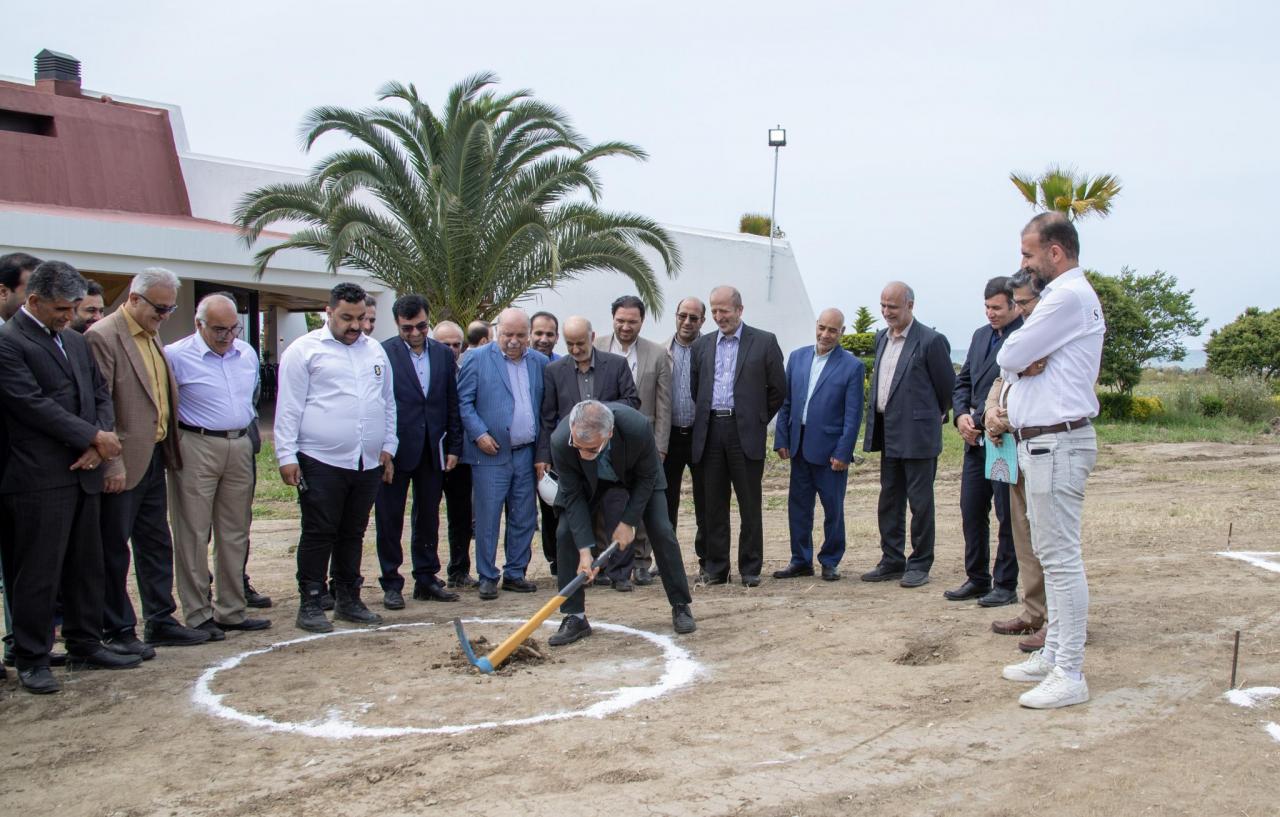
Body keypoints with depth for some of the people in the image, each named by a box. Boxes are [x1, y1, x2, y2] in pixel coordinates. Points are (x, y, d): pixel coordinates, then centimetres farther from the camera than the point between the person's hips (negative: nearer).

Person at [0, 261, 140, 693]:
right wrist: (95, 437, -11)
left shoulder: (75, 342, 16)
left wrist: (97, 442, -3)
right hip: (39, 479, -8)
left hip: (83, 474, 8)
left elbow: (101, 394, 15)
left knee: (87, 567, 14)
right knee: (38, 573, 0)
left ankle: (85, 645, 25)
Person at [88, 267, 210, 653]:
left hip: (154, 458, 9)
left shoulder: (151, 337, 12)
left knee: (156, 544, 15)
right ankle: (118, 631, 13)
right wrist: (112, 463, -20)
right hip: (124, 463, -9)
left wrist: (169, 449, 8)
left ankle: (160, 621, 25)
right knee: (114, 549, 4)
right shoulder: (103, 336, -14)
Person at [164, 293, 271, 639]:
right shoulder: (176, 356, -9)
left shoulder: (247, 354, 10)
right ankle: (198, 615, 6)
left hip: (240, 447, 6)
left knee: (235, 533, 10)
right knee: (194, 535, -1)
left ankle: (232, 610, 18)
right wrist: (178, 434, -4)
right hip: (196, 449, -6)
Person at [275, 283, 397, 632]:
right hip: (321, 461, -5)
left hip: (369, 462, 5)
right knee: (318, 534, -1)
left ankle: (348, 600, 23)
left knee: (353, 534, 13)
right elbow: (289, 407, -5)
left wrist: (388, 447, 15)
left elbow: (388, 403, 21)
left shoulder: (375, 350, 15)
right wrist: (287, 456, -10)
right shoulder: (304, 350, -2)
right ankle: (310, 604, 7)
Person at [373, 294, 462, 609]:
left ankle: (427, 579, 22)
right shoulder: (382, 353, -7)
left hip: (432, 450, 4)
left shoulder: (443, 354, 7)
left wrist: (453, 447, 7)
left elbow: (452, 403, 10)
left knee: (428, 518, 12)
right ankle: (391, 583, 14)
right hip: (395, 449, -4)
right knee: (390, 518, 4)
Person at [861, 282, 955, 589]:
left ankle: (919, 564, 10)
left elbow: (947, 387, -4)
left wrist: (936, 416, 9)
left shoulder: (931, 341, -12)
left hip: (917, 434, -8)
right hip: (888, 433, 8)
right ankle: (892, 561, 22)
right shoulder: (881, 338, 11)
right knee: (889, 500, 13)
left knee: (920, 502, 1)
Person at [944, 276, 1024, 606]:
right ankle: (977, 579, 24)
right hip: (976, 440, 8)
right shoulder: (981, 335, 14)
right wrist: (961, 415, 2)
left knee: (1008, 516, 3)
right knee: (971, 511, 11)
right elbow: (963, 381, 19)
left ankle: (1005, 585, 13)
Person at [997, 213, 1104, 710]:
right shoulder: (1071, 295, 18)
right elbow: (1012, 365, 14)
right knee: (1051, 554, 16)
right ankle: (1054, 654, 25)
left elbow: (1008, 358, -16)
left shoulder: (1068, 297, -15)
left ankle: (1070, 675, -4)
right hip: (1044, 441, 11)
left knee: (1061, 557, -8)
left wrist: (1020, 363, 4)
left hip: (1057, 441, -11)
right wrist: (1026, 364, -6)